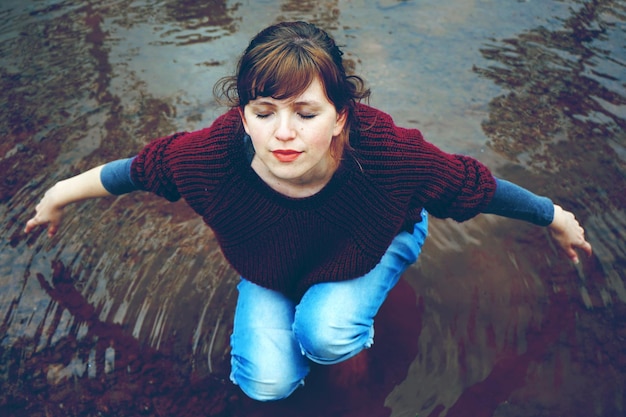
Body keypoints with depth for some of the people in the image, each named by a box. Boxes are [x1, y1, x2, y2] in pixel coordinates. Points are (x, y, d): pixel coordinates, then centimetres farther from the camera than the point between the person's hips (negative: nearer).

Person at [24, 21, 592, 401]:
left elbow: (474, 183, -23)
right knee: (266, 383, -9)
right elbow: (141, 167, -16)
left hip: (373, 247, -1)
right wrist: (62, 194, 1)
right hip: (273, 269, 2)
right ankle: (289, 309, 22)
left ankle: (347, 316, 10)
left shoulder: (391, 154, -40)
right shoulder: (214, 155, -37)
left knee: (325, 335, -28)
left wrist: (556, 218, -5)